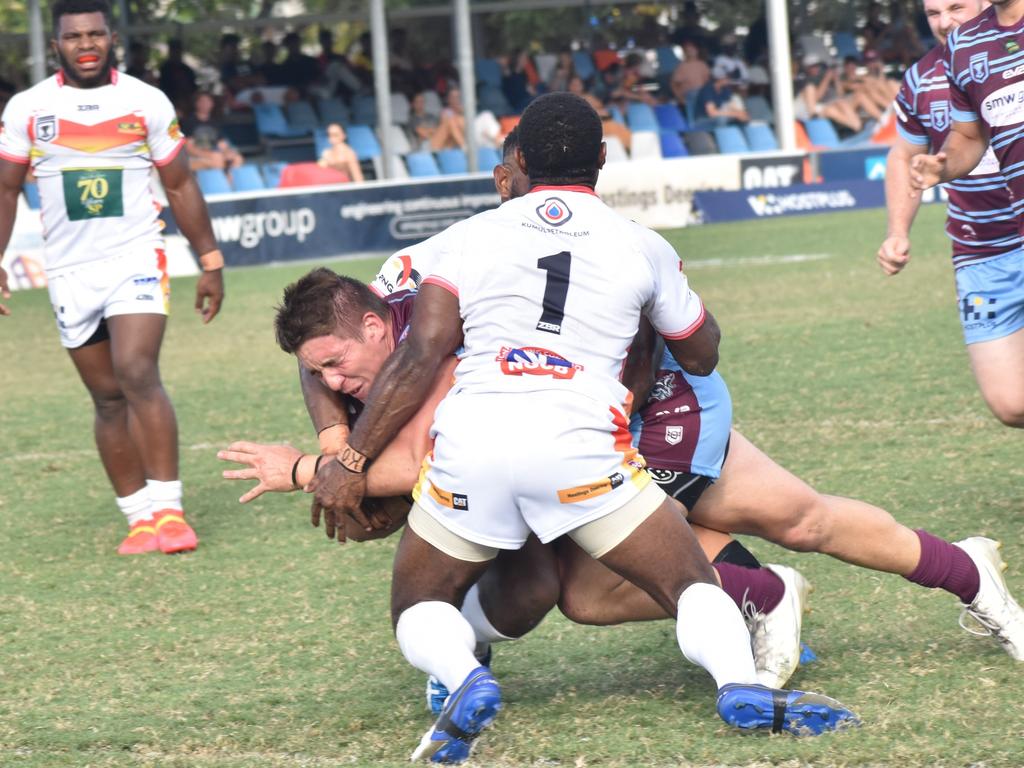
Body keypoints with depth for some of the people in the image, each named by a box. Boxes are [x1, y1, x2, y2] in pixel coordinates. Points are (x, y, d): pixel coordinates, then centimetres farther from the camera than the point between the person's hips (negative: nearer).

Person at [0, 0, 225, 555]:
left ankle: (167, 509, -19)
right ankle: (139, 517, 10)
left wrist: (210, 262, 9)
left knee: (137, 373, -20)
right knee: (107, 398, 4)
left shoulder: (147, 103, 1)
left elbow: (180, 186, 8)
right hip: (69, 273, 2)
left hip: (136, 259, -2)